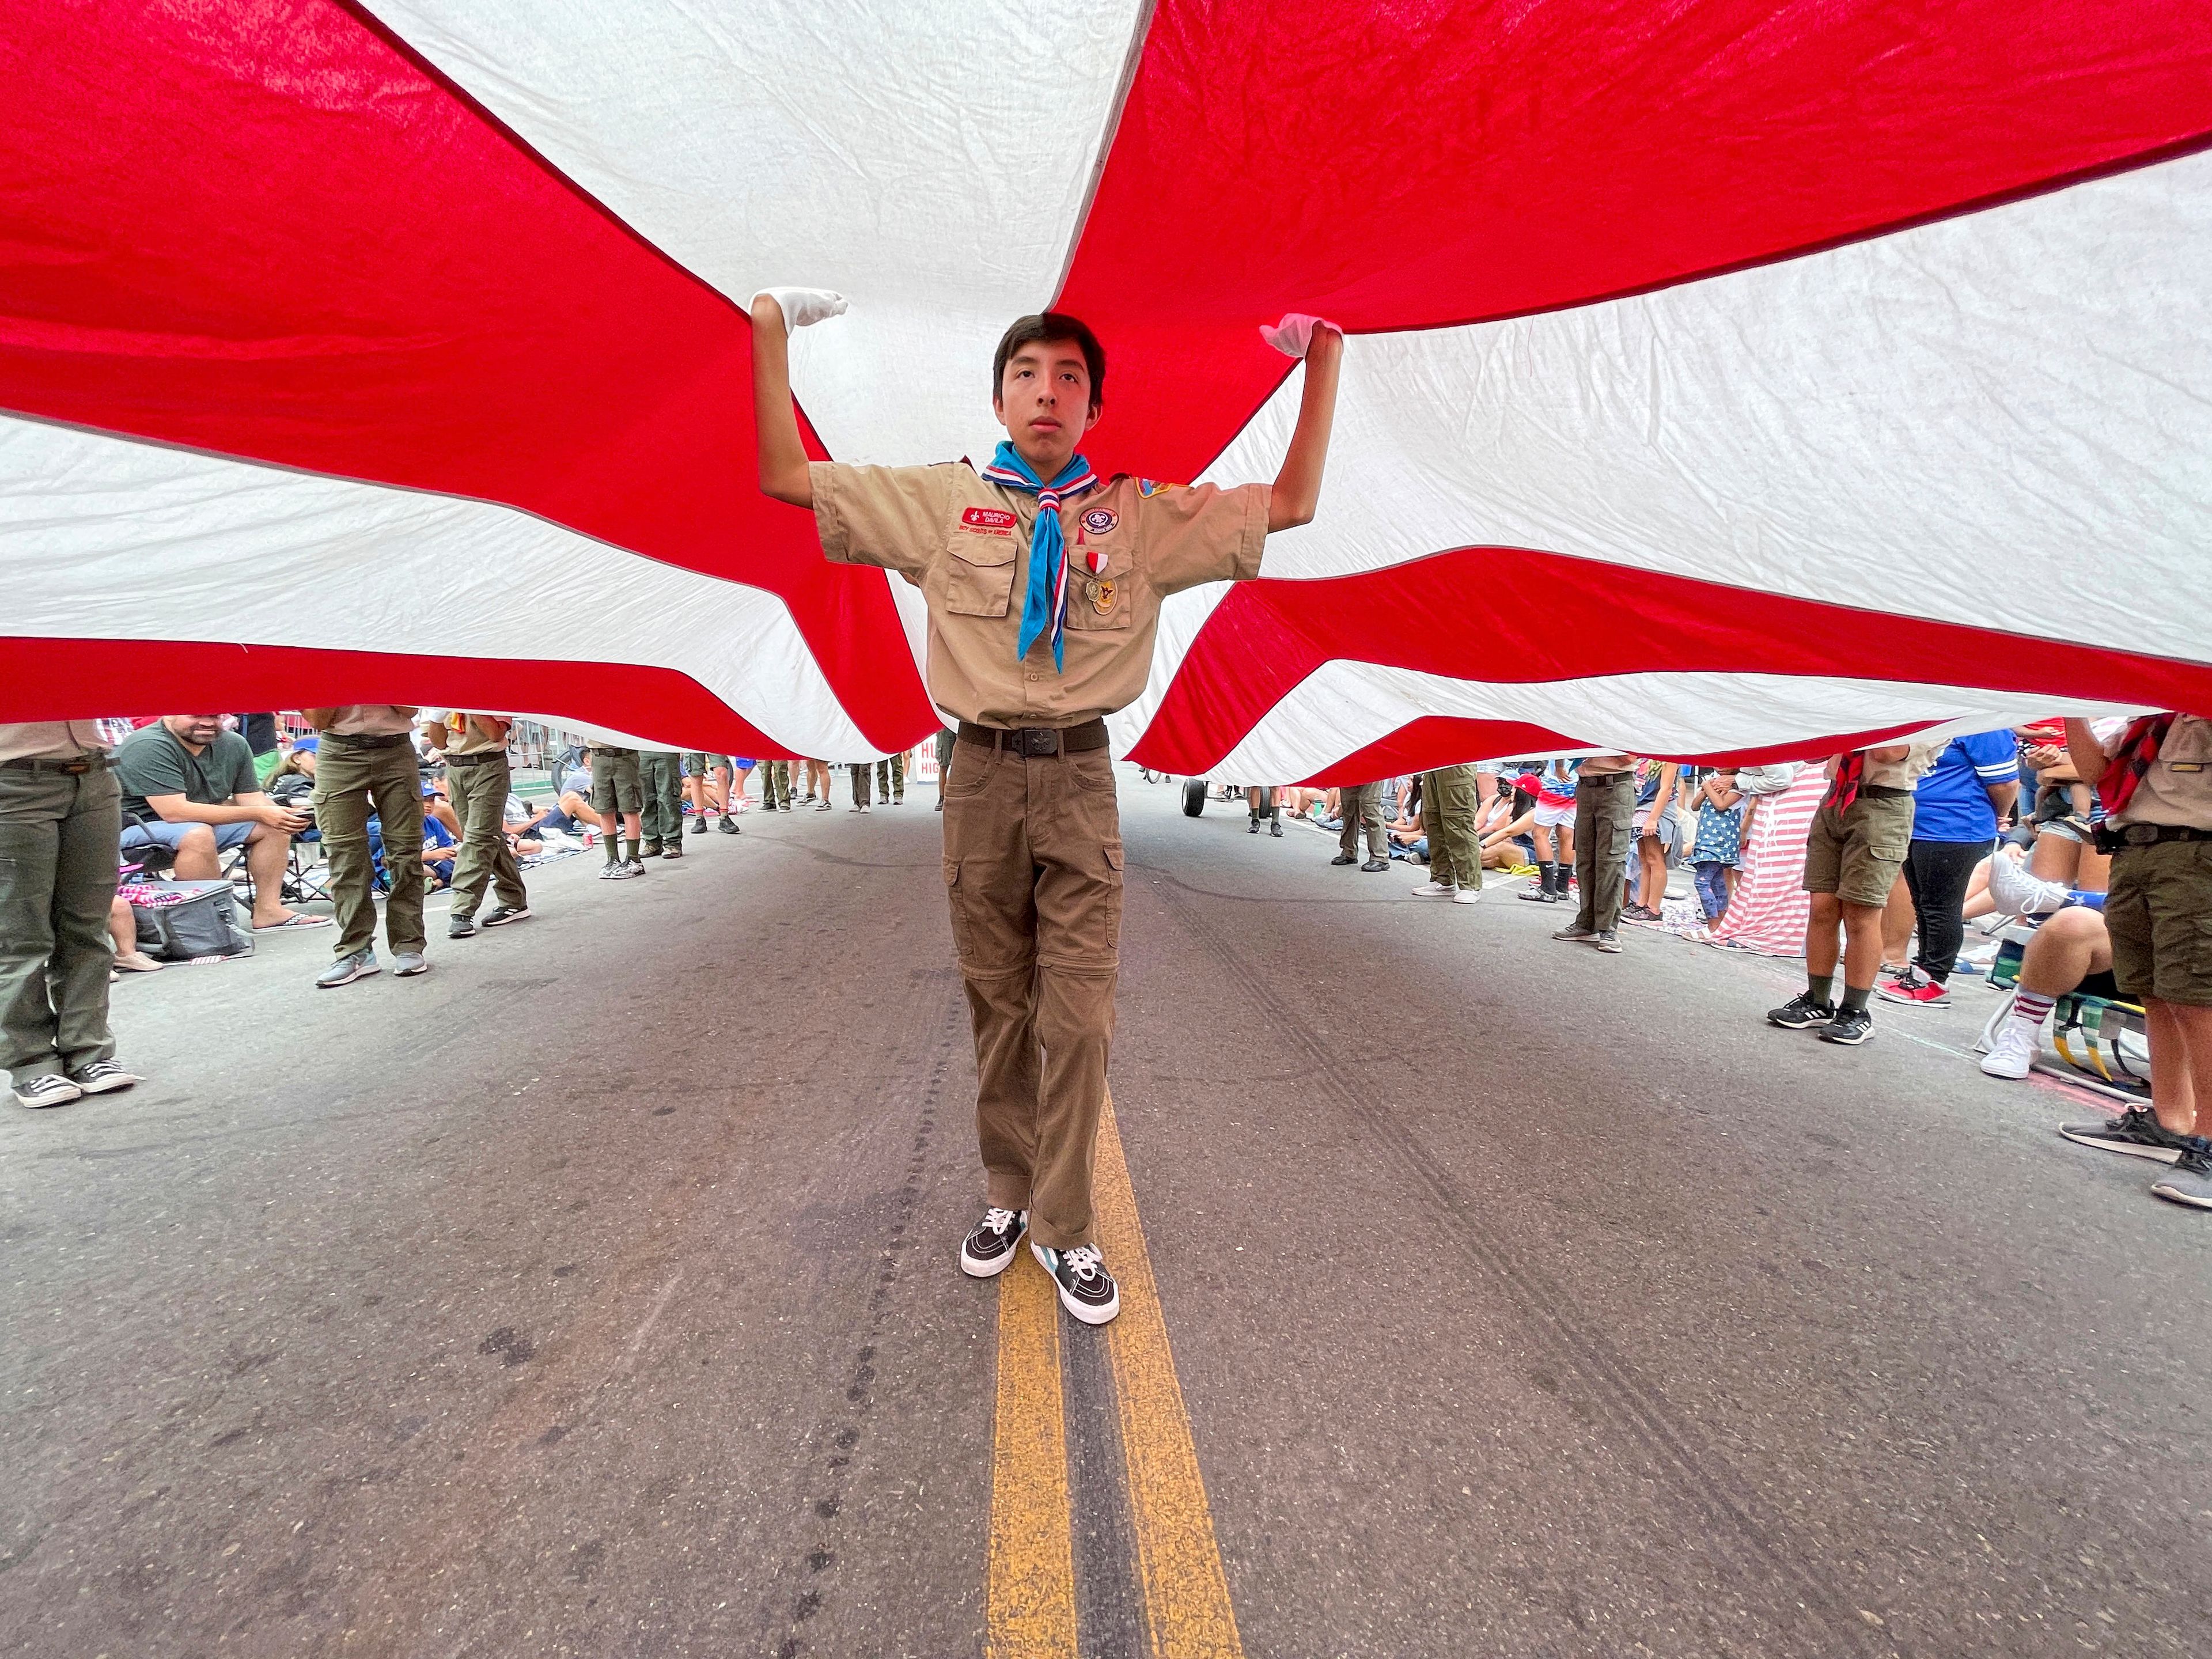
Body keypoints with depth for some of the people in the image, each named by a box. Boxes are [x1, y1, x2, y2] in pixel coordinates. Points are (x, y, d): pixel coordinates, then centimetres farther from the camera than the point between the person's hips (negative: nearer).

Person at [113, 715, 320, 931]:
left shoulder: (235, 745, 0)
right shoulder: (148, 747, -21)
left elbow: (252, 799, -1)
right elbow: (175, 812, -30)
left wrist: (289, 817, -25)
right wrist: (258, 814, -33)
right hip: (135, 830, -8)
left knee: (274, 826, -4)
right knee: (198, 835, -35)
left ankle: (268, 910, -7)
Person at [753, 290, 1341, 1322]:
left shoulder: (1142, 516, 9)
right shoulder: (939, 502, 10)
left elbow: (1290, 503, 12)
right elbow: (785, 477, 13)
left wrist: (1323, 360, 8)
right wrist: (771, 334, 10)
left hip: (1080, 781, 0)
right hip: (981, 775, 1)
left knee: (1078, 1018, -1)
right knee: (997, 1004, 10)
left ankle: (1063, 1228, 17)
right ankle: (1007, 1195, 30)